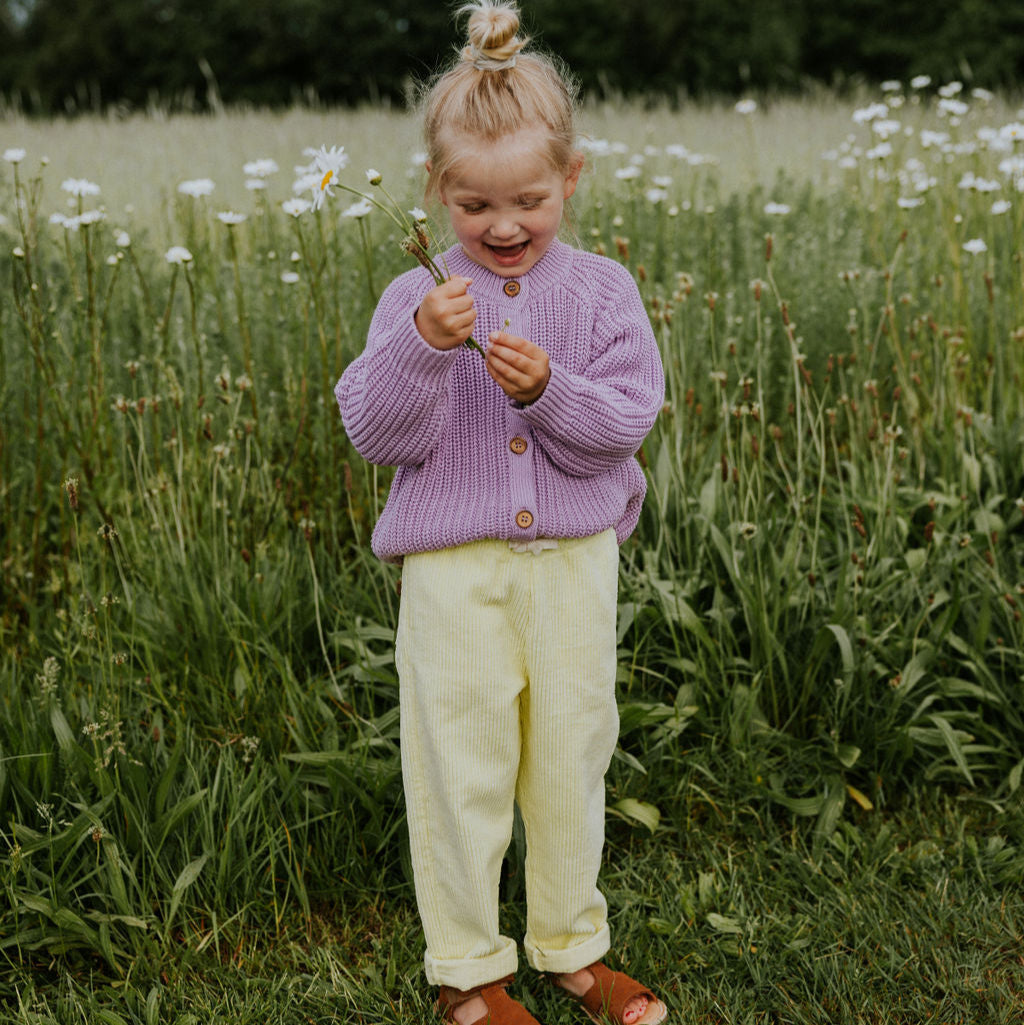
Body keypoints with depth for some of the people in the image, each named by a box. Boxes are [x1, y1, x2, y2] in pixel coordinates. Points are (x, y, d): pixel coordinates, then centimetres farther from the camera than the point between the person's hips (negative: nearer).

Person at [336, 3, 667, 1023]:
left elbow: (627, 420, -5)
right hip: (452, 565, -1)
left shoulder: (601, 291, 2)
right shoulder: (416, 299, -2)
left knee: (572, 756, 13)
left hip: (573, 561, 2)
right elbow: (374, 433, -9)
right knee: (460, 766, 5)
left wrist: (549, 388, -22)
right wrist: (422, 349, -24)